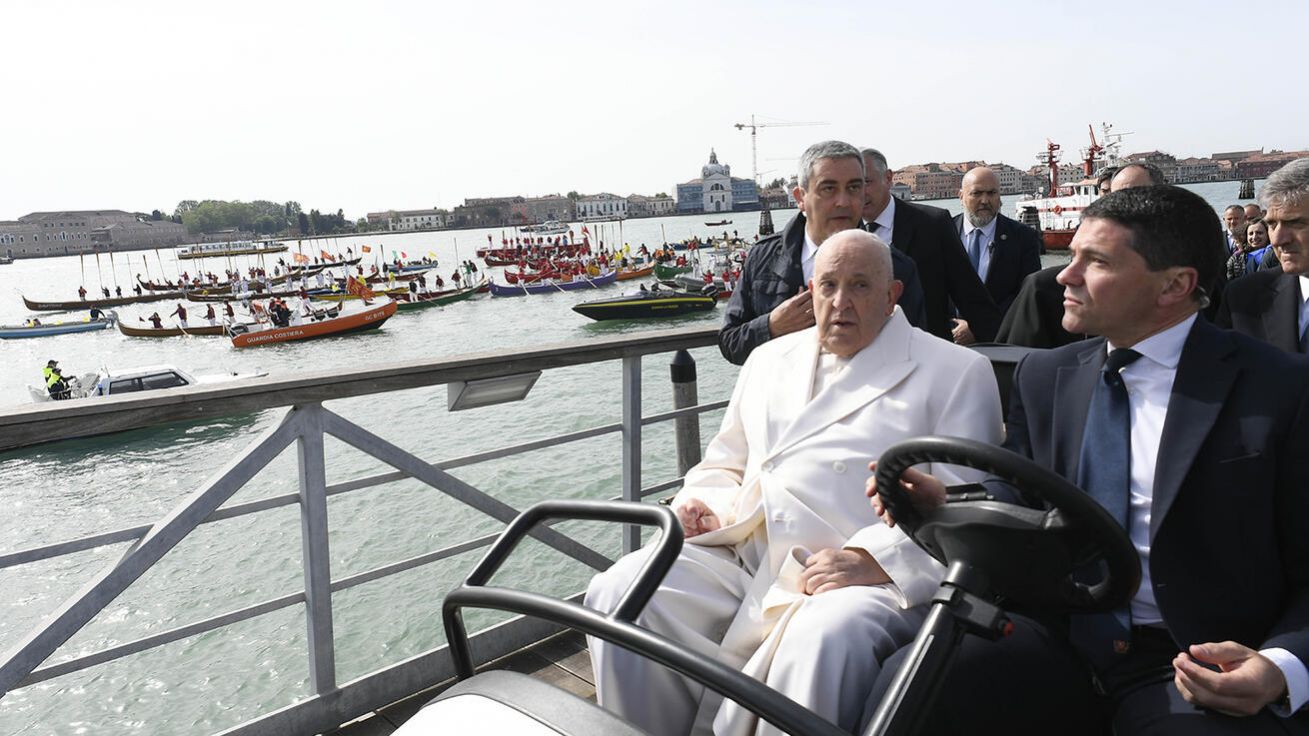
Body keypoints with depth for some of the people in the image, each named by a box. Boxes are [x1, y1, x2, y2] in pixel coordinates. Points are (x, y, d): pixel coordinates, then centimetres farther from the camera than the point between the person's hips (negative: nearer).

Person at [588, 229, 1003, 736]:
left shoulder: (957, 372, 7)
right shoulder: (770, 358, 23)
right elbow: (725, 465, 27)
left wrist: (871, 558, -17)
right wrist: (701, 505, 4)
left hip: (871, 578, -4)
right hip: (742, 560, 5)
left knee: (823, 642, -37)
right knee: (619, 591, -17)